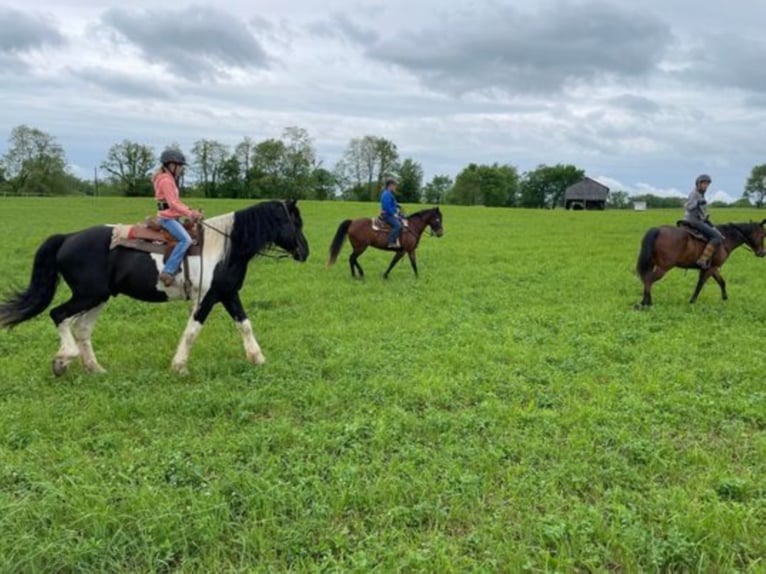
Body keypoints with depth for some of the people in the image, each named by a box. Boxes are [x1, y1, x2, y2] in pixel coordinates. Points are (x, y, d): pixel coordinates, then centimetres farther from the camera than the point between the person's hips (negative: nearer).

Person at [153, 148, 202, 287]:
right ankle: (168, 272, -29)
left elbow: (177, 201, 19)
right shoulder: (166, 180, -14)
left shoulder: (170, 179, 17)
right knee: (185, 240, -25)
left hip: (172, 217, 11)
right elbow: (173, 204, -22)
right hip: (167, 217, -11)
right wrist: (189, 213, -25)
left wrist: (190, 210, 7)